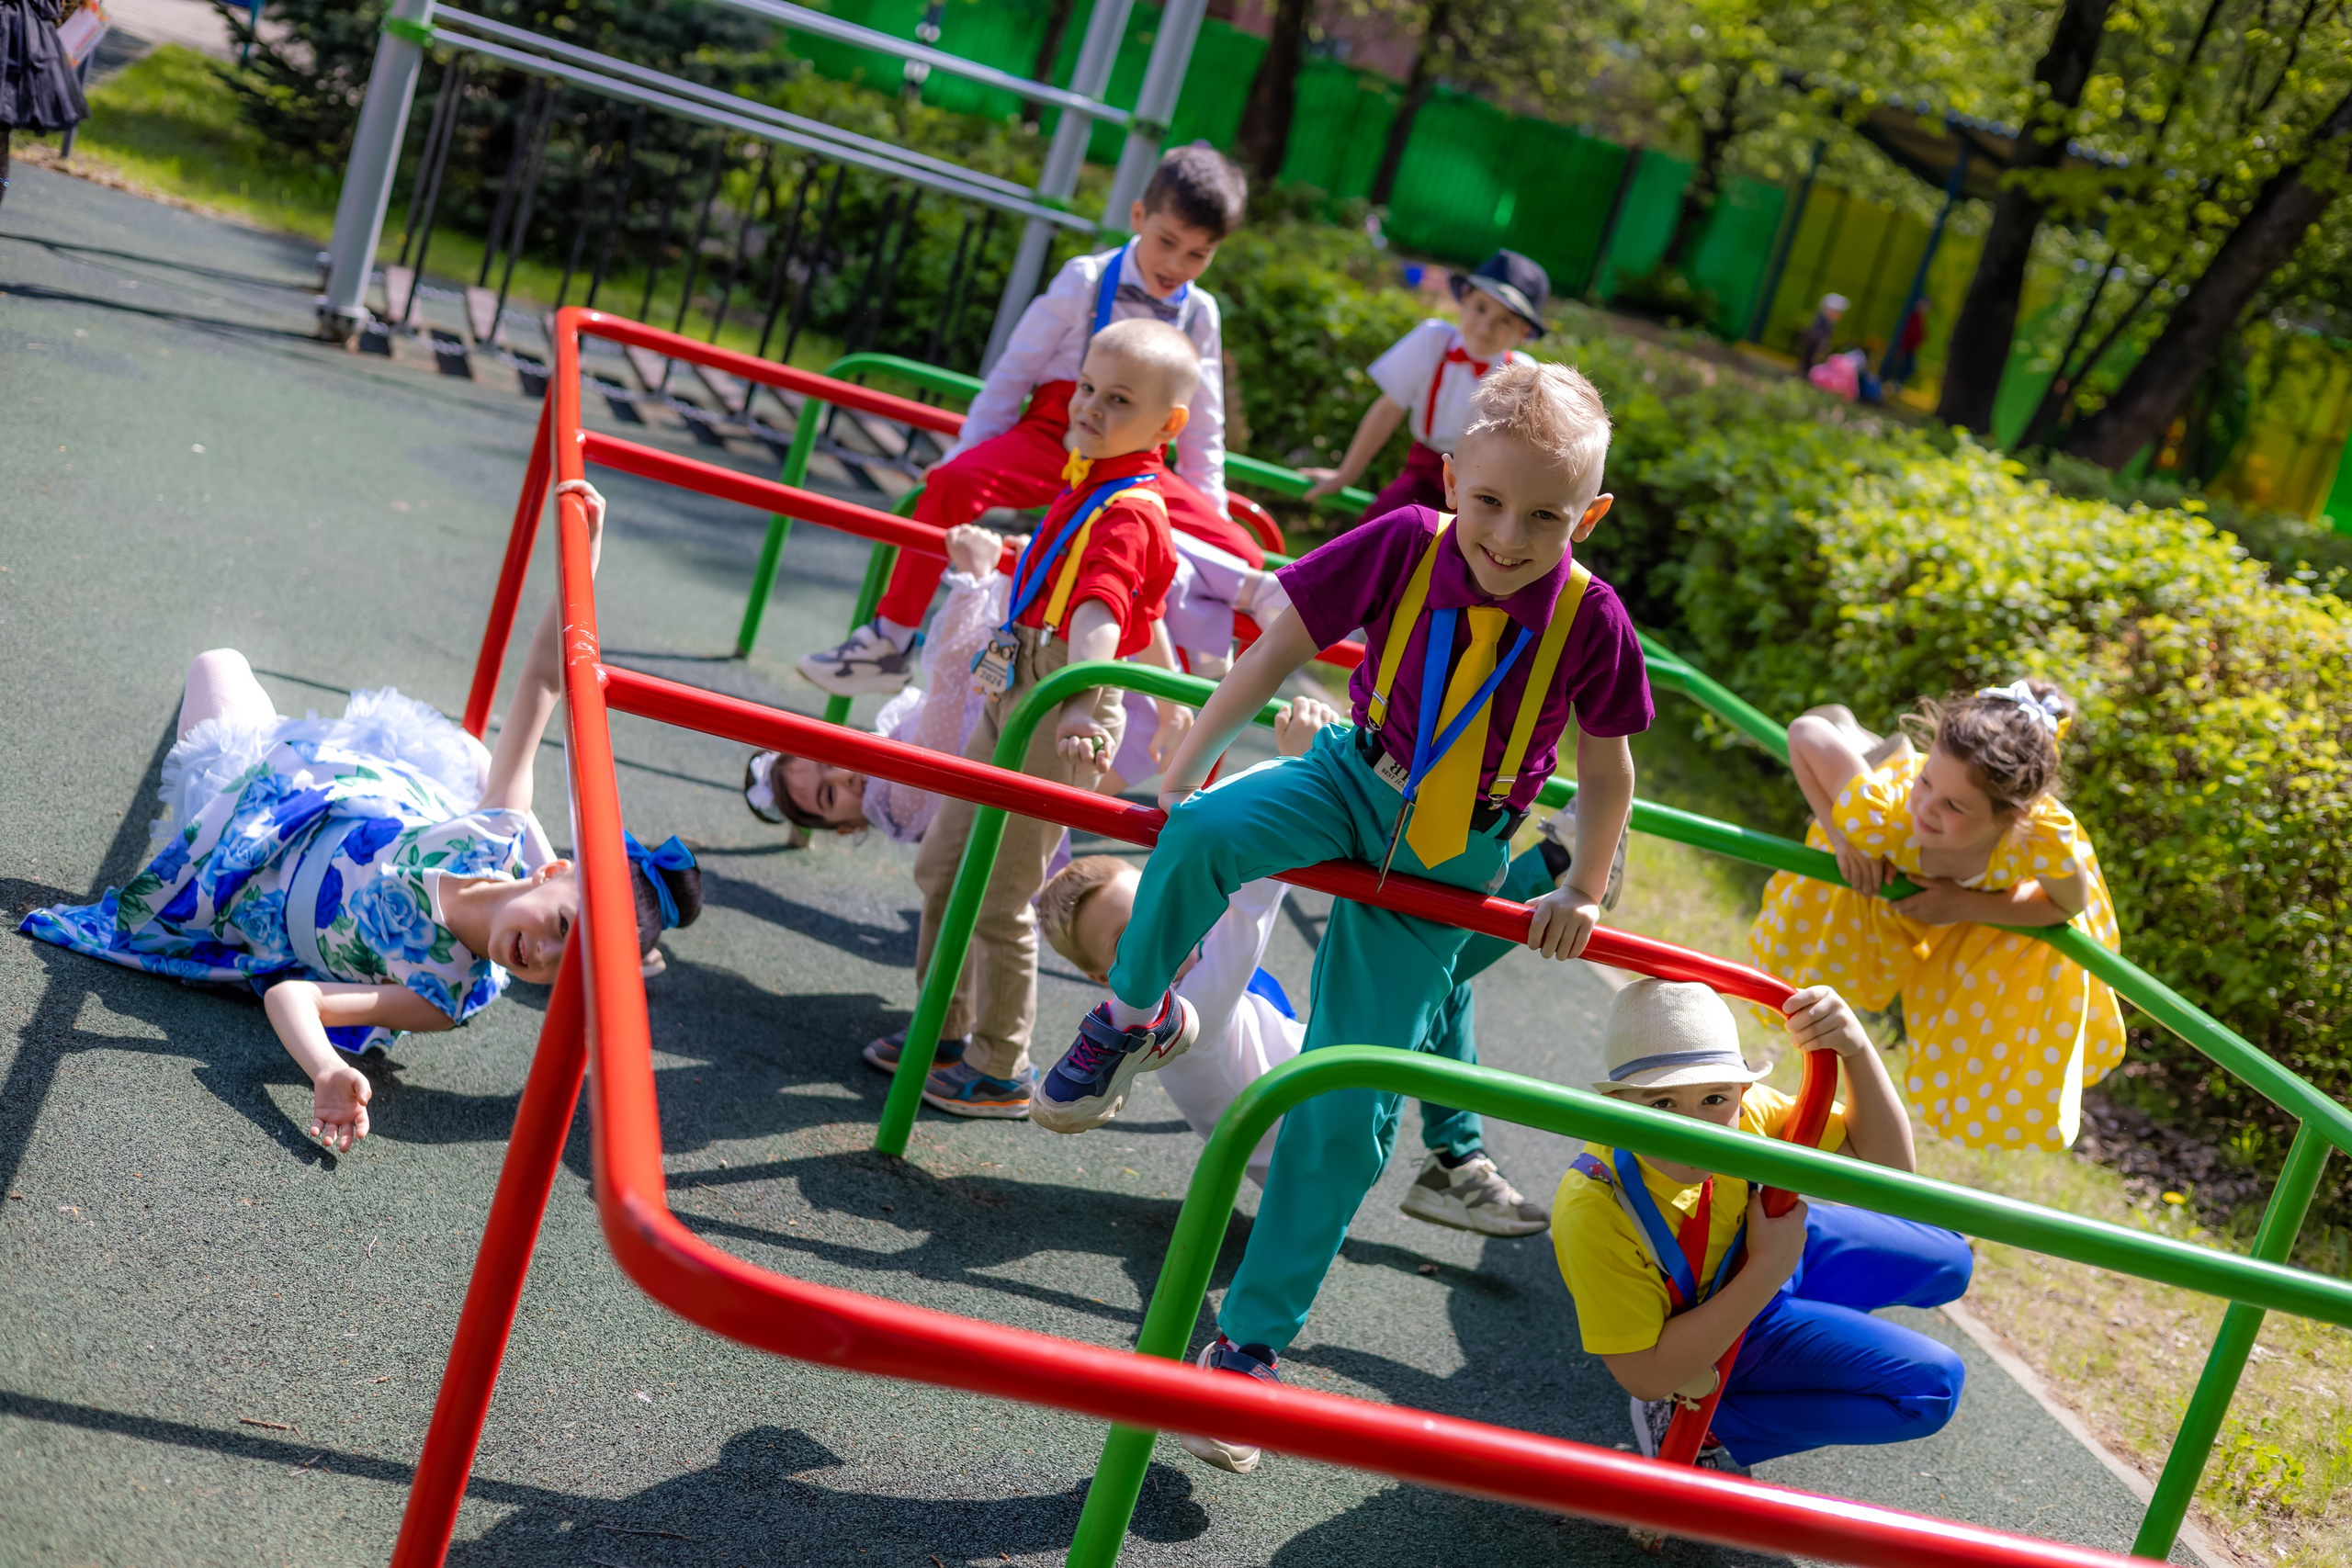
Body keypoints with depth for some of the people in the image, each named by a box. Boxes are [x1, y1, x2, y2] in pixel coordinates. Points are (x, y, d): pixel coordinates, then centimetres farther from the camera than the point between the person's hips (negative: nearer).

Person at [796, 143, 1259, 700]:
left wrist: (1210, 507, 12)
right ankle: (890, 640, -20)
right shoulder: (1087, 280, -1)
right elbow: (1014, 371, 0)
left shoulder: (1201, 315, 8)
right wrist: (965, 450, -7)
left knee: (1243, 557, -15)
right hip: (1054, 436, -3)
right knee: (953, 482, -31)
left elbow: (1201, 427, 16)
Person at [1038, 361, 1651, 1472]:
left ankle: (1251, 1337, 13)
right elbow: (1277, 653, -6)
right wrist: (1186, 768, -3)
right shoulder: (1405, 545, -18)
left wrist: (1580, 894, 0)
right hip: (1352, 781, 1)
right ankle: (1134, 1011, -2)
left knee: (1346, 1108, -1)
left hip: (1449, 861, -1)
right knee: (1204, 831, -33)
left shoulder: (1591, 620, -17)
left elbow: (1607, 772, 0)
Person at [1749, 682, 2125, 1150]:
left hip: (1999, 905, 0)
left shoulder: (2046, 837, -49)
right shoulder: (1882, 814, -49)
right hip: (1895, 867, 0)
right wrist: (1842, 837, -36)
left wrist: (1964, 906, -34)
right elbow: (1804, 732, -33)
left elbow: (2072, 902, -24)